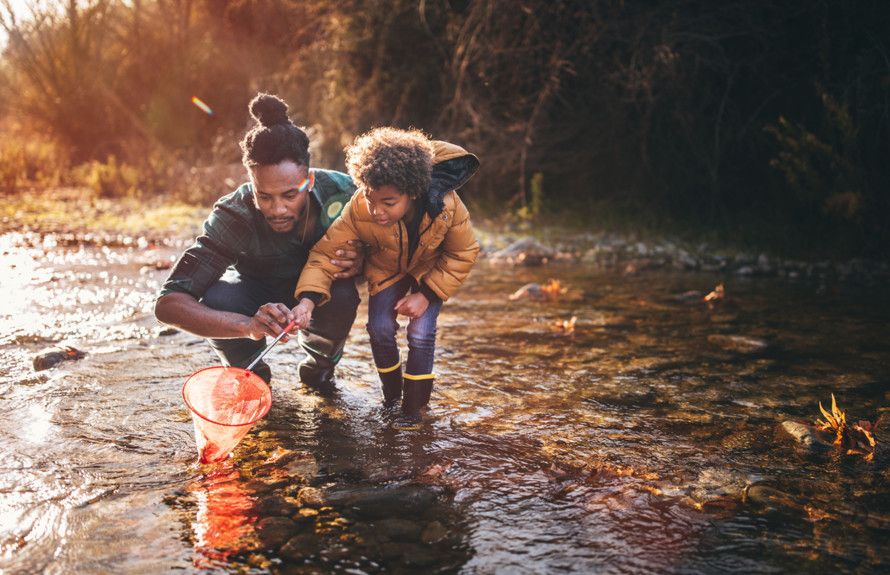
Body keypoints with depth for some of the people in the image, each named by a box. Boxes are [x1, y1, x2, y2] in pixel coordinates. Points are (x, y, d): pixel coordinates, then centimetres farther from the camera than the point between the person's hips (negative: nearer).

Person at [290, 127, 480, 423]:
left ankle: (413, 406, 6)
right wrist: (308, 299, -45)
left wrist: (426, 294, -24)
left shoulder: (446, 206, -37)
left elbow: (463, 254, -19)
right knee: (380, 329, -12)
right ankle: (391, 394, 16)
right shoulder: (358, 209, -36)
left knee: (421, 334, -15)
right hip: (386, 269, 1)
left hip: (431, 271, -1)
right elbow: (326, 251, -29)